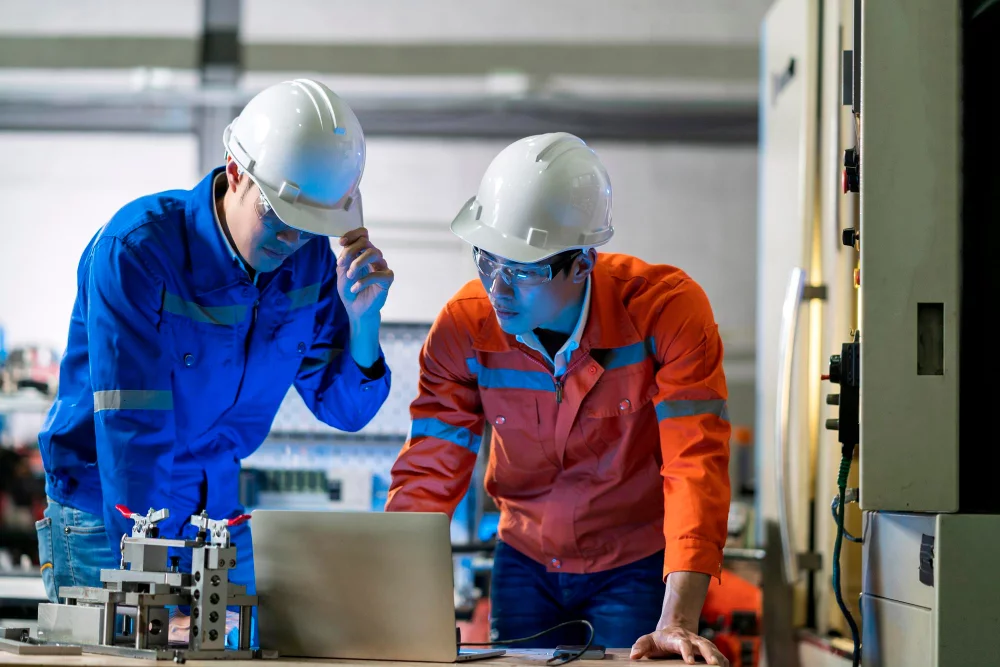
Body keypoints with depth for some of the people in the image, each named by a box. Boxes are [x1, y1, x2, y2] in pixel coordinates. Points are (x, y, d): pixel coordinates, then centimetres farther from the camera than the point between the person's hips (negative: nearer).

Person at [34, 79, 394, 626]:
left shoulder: (310, 260, -6)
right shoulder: (137, 247, -23)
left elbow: (344, 410, 1)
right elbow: (131, 427, -27)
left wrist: (362, 318, -18)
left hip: (220, 515, 5)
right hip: (107, 519, -5)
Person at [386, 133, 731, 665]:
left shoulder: (668, 310, -24)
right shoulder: (464, 326, -15)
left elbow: (694, 467, -29)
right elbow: (428, 476, -13)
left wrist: (677, 623, -40)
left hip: (638, 564, -3)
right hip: (526, 562, 3)